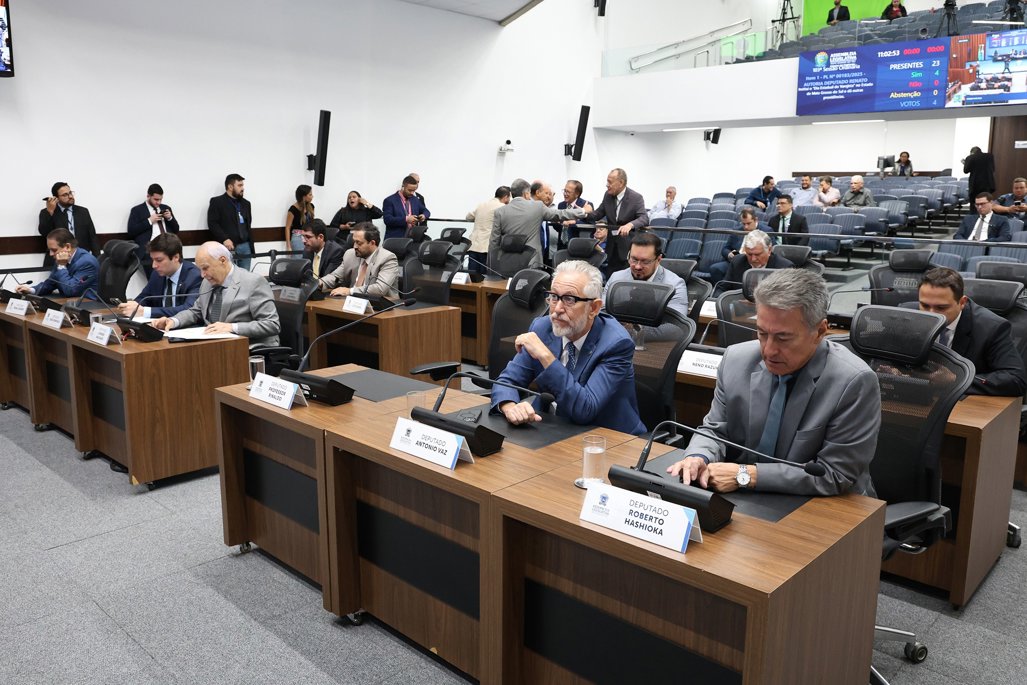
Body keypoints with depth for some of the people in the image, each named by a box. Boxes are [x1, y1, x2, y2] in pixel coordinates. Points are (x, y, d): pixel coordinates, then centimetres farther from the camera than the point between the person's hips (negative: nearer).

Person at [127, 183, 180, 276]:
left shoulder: (166, 208, 23)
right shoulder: (137, 210, 11)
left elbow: (176, 230, 22)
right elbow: (131, 232, 0)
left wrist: (170, 218, 3)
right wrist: (149, 221, -6)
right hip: (150, 247, -3)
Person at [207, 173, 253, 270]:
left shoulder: (245, 203, 20)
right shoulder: (217, 202, 1)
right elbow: (212, 223, -8)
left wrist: (251, 245, 14)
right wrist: (224, 239, -19)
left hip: (245, 247, 6)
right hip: (228, 247, -6)